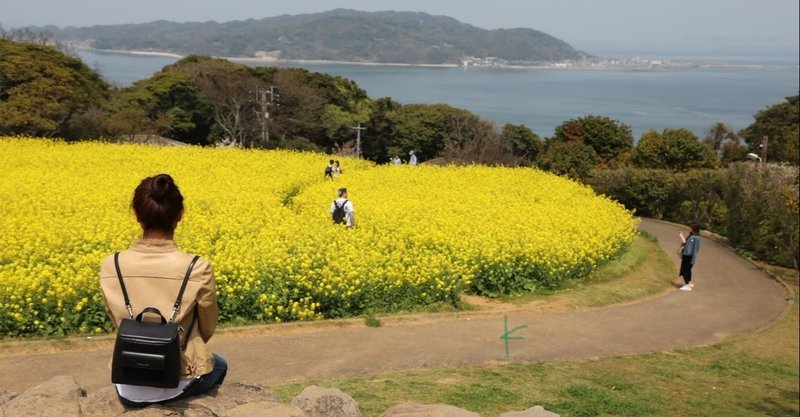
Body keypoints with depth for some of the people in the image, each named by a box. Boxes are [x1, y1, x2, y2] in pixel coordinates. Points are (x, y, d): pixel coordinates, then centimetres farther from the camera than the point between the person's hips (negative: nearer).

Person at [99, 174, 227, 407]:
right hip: (182, 383, -2)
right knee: (219, 364, 35)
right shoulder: (198, 269, -20)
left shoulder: (111, 267, -14)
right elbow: (208, 330, -3)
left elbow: (117, 322, 3)